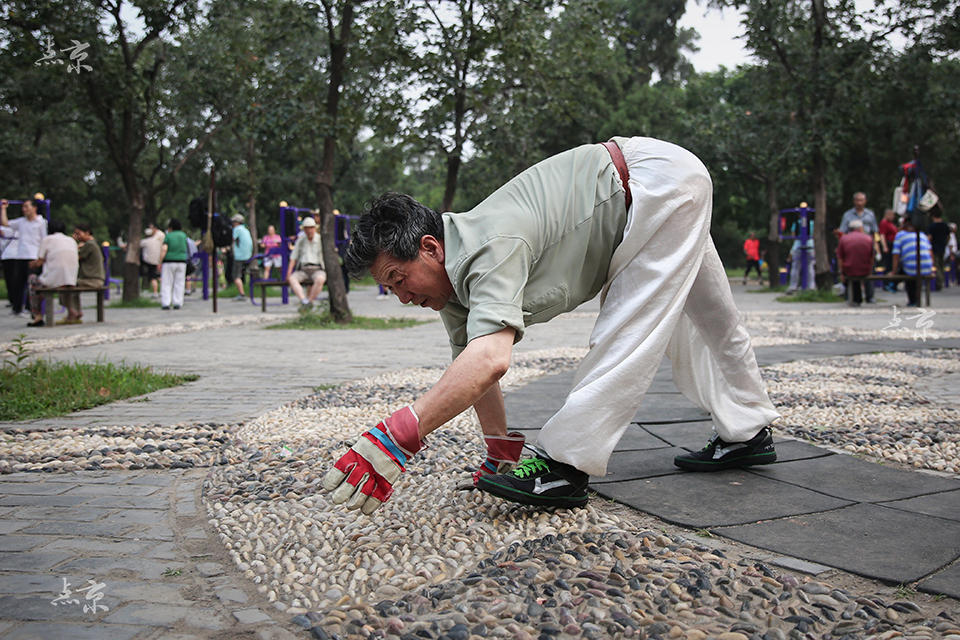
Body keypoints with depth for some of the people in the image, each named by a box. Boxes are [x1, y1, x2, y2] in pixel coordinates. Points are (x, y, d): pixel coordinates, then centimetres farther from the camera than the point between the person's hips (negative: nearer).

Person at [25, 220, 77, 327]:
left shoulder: (47, 239, 2)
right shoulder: (72, 240, 15)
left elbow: (39, 263, 0)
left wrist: (32, 263, 26)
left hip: (55, 280, -6)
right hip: (72, 280, 6)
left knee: (32, 279, 27)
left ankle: (37, 316, 20)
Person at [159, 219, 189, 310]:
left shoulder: (168, 236, -4)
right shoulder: (183, 235, 6)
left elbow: (164, 249, -14)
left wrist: (160, 262, -10)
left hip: (169, 262, -3)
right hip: (181, 262, 3)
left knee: (166, 284, 1)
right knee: (179, 283, 7)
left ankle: (165, 304, -6)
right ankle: (177, 303, 3)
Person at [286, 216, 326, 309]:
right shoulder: (301, 240, 10)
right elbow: (293, 257, 11)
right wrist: (289, 273, -1)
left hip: (317, 270, -3)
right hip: (302, 271, 3)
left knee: (320, 279, -38)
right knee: (292, 279, -28)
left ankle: (309, 301, -29)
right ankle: (304, 301, -43)